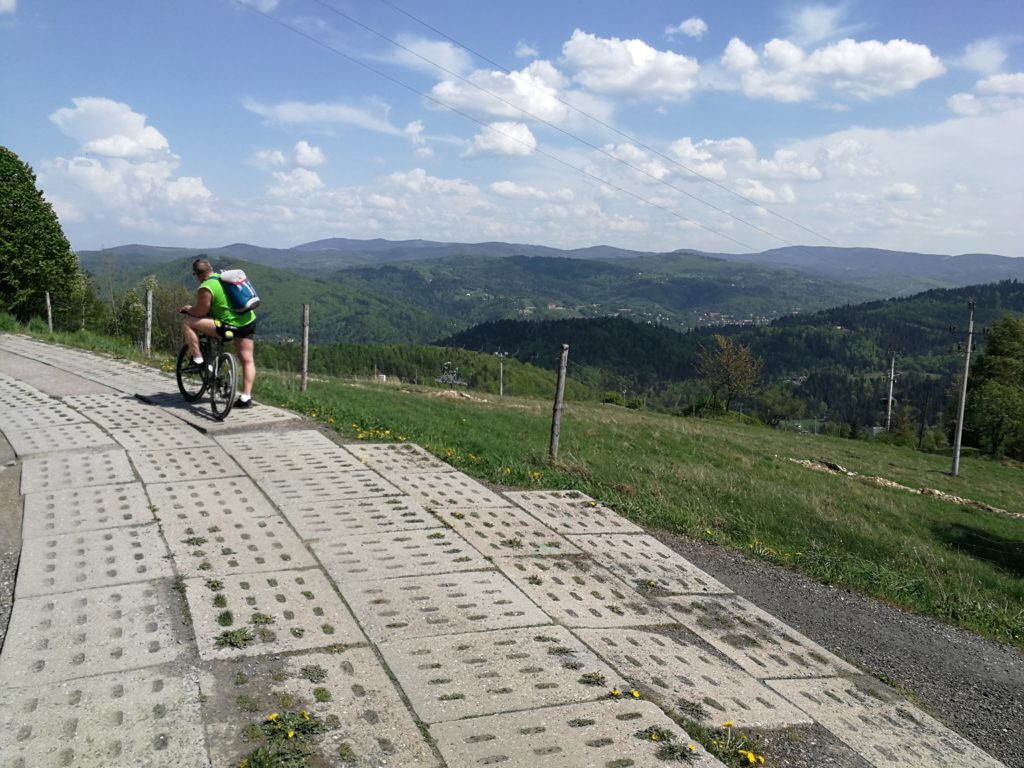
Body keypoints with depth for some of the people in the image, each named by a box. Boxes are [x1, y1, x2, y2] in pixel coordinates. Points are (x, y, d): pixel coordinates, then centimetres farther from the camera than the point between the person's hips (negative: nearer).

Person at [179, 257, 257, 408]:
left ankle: (198, 361, 3)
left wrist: (188, 309, 13)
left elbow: (200, 312, -7)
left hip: (230, 326, -8)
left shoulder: (205, 288, -12)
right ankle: (246, 397, 12)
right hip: (249, 322, 8)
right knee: (247, 360, 13)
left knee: (187, 323, -1)